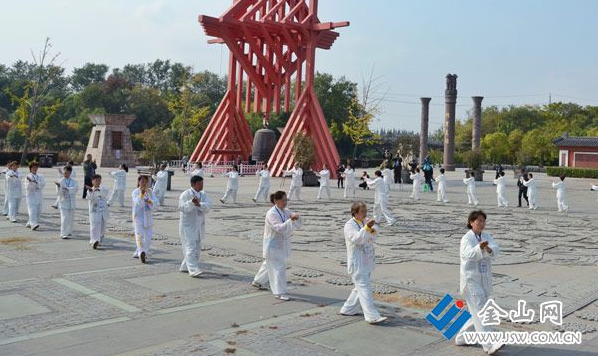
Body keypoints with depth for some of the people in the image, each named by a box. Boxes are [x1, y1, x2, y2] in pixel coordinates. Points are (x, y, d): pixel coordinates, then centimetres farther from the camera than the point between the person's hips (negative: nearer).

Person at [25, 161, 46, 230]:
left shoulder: (40, 177, 11)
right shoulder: (28, 177, 1)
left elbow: (43, 184, -5)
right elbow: (28, 187, -7)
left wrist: (36, 183, -19)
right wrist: (30, 182, -23)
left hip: (39, 197, 4)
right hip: (31, 196, -4)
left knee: (38, 212, 7)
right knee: (32, 211, -14)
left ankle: (29, 223, 21)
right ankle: (33, 224, -24)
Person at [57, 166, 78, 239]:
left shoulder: (73, 181, 5)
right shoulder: (61, 181, -1)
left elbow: (76, 188, -14)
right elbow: (59, 192, -8)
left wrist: (67, 188, -25)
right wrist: (58, 186, -26)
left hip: (72, 202, 3)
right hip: (64, 202, -3)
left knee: (71, 218, 11)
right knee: (64, 218, -10)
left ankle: (69, 232, 26)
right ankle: (63, 234, -10)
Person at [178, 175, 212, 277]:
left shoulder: (203, 195, 6)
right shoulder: (185, 194, -9)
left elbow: (208, 207, -10)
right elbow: (182, 208, -19)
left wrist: (199, 204, -29)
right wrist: (191, 202, -34)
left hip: (199, 226, 7)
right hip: (188, 225, -7)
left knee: (197, 248, 13)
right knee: (190, 247, -12)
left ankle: (185, 267, 26)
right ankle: (193, 269, -15)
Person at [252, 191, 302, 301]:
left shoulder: (285, 211, 3)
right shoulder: (271, 214, -21)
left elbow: (298, 223, 0)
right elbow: (280, 228, -33)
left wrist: (296, 217, -22)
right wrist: (291, 220, -43)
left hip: (281, 244, 9)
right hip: (273, 245, -9)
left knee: (269, 264, 24)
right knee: (278, 268, -8)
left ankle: (258, 282, 44)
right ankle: (279, 292, 1)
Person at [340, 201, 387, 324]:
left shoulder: (365, 222, 11)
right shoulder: (349, 225, -11)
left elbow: (374, 237, 2)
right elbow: (356, 239, -27)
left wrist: (373, 230, -20)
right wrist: (367, 228, -39)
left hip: (367, 262, 8)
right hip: (357, 263, -8)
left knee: (360, 288, 17)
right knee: (364, 288, -11)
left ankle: (348, 309, 32)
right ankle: (372, 316, -14)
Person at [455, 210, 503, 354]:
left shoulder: (487, 236, 7)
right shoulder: (466, 239, -9)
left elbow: (495, 249, -13)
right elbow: (469, 254, -30)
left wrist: (489, 249, -36)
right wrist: (480, 247, -49)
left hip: (485, 281, 7)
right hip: (471, 280, -7)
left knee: (479, 313, 14)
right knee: (480, 312, -16)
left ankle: (461, 338, 29)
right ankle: (490, 345, -20)